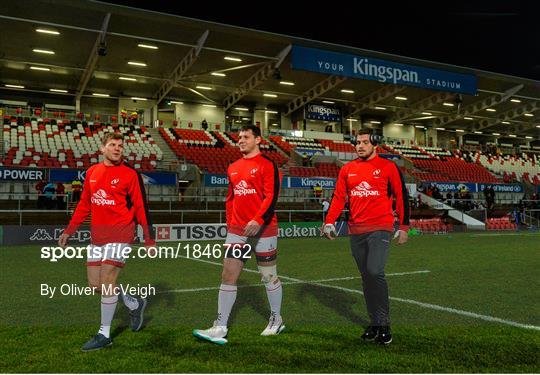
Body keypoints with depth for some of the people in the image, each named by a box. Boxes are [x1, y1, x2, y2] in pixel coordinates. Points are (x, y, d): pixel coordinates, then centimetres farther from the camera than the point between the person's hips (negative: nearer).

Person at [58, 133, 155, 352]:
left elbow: (141, 206, -5)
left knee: (107, 282, -7)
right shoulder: (91, 172, 11)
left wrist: (149, 238, -7)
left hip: (119, 233, -6)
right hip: (97, 234, 6)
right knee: (95, 284, 9)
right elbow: (84, 204, 18)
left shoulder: (129, 174, -5)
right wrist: (69, 231, 16)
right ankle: (135, 304, 32)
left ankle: (104, 335, 9)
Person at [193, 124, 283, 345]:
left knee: (268, 276, 8)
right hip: (237, 230, 6)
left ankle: (276, 320, 28)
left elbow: (271, 196, -15)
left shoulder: (267, 165, -6)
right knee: (228, 276, 0)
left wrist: (258, 220, -25)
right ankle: (220, 328, 4)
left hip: (262, 228, -5)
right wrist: (230, 223, 14)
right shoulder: (233, 168, 14)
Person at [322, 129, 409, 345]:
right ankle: (375, 323, 22)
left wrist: (403, 226, 0)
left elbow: (401, 196, 2)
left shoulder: (387, 167, 0)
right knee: (366, 277, 10)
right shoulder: (348, 169, 11)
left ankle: (383, 324, -3)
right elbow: (339, 197, 10)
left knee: (375, 272, -17)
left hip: (380, 228, -5)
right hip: (356, 230, 5)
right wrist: (329, 222, -1)